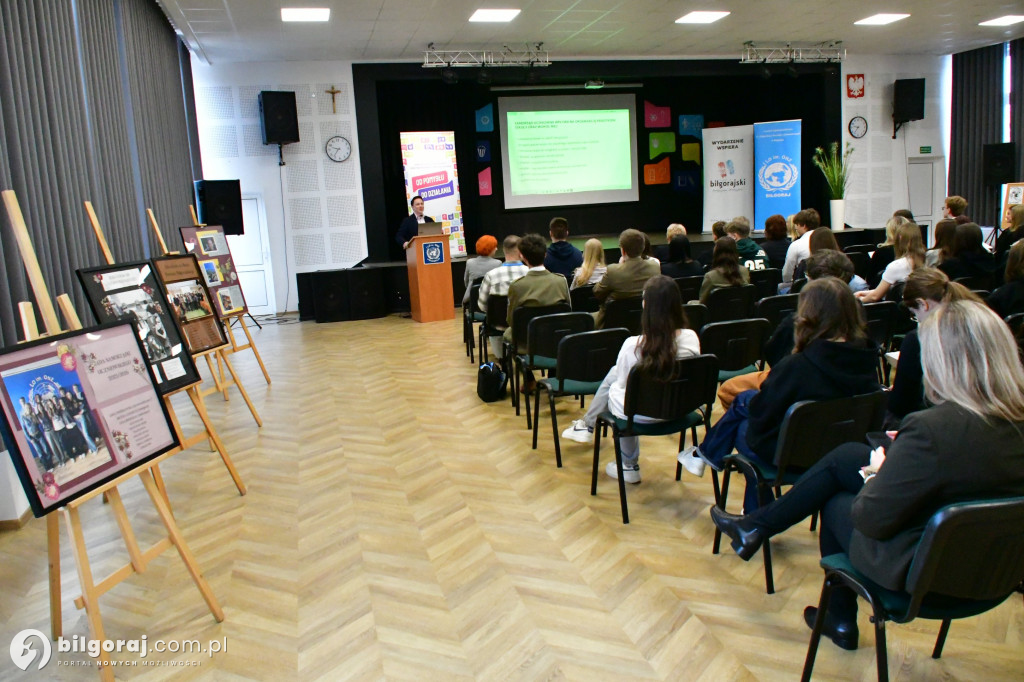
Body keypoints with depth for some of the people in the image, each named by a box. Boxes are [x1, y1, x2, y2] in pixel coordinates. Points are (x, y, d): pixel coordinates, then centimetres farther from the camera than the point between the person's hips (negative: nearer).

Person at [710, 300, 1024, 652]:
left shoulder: (933, 428, -33)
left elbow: (871, 520, -24)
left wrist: (877, 472, -6)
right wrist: (901, 453, 1)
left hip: (914, 568, -7)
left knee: (836, 502, 22)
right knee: (846, 456, 13)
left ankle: (840, 620, 42)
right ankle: (756, 525, 29)